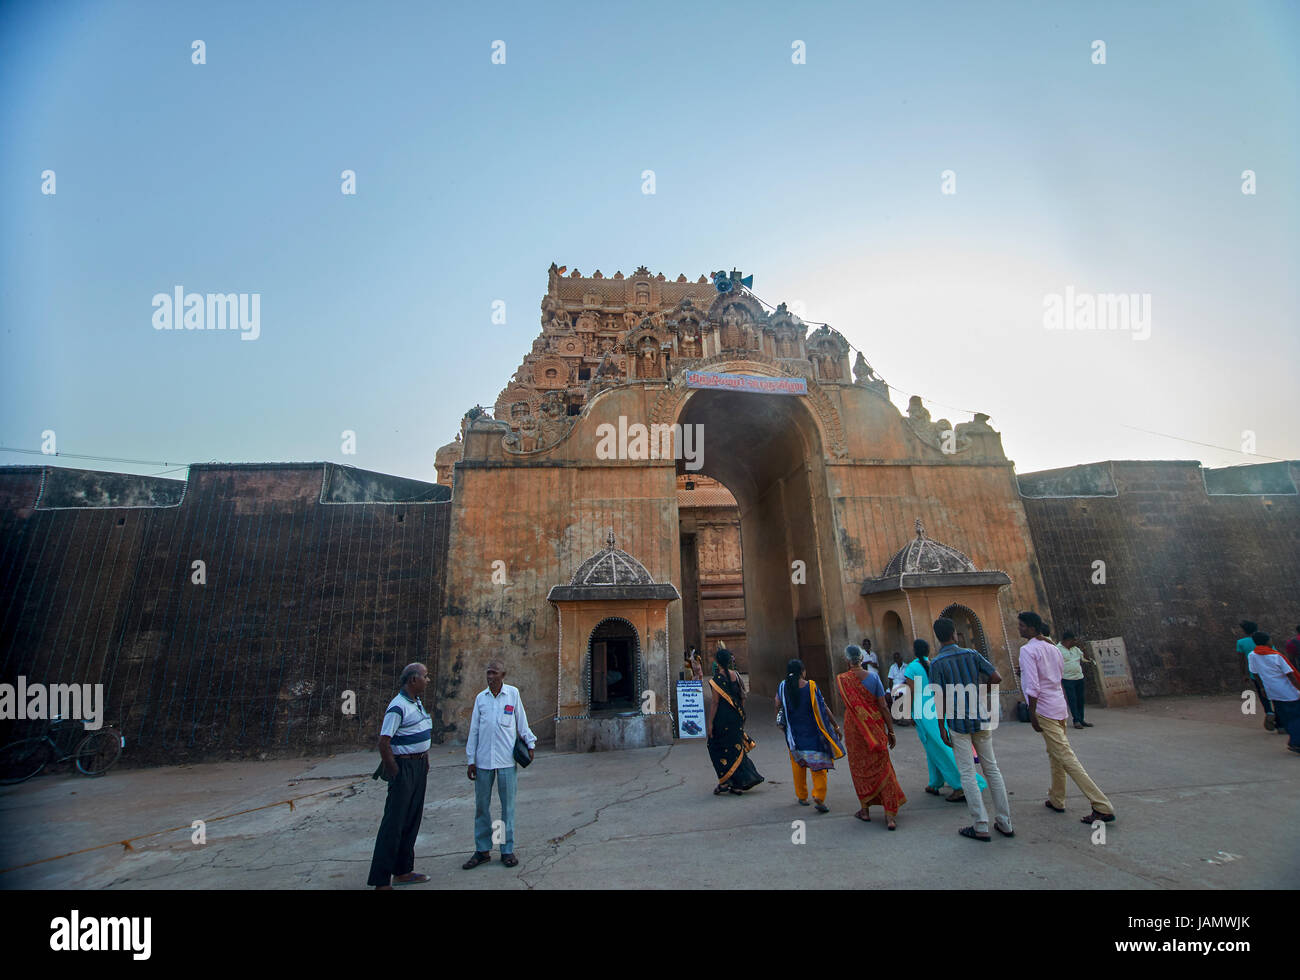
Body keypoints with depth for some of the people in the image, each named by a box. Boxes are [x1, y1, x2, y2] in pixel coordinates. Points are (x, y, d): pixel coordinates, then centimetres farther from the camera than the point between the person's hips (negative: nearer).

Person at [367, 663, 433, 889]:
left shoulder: (417, 702, 10)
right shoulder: (398, 707, -20)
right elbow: (384, 742, -23)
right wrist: (394, 772, -19)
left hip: (419, 766, 9)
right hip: (404, 766, -9)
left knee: (412, 820, 15)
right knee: (394, 823, -3)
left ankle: (402, 872, 26)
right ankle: (381, 880, 7)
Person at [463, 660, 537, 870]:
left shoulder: (513, 694, 0)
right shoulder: (481, 697, 5)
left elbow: (521, 721, 8)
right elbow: (474, 730, 9)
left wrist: (530, 743, 5)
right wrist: (470, 760, 7)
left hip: (507, 760, -2)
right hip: (483, 760, 2)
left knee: (508, 805, 6)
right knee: (481, 805, 9)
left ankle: (507, 850, 19)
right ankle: (482, 850, 24)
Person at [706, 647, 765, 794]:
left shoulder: (716, 679, -15)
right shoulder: (736, 675, 2)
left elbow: (715, 702, -17)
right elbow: (742, 697, 7)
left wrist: (710, 723, -12)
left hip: (722, 717, -6)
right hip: (737, 717, 6)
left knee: (717, 748, 10)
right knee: (736, 748, 15)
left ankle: (725, 781, 9)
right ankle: (738, 785, 19)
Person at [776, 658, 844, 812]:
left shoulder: (782, 687, -5)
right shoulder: (811, 686, -12)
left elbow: (777, 707, 5)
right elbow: (824, 708, -9)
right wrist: (836, 726, 2)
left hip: (794, 734, 3)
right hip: (812, 733, -3)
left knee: (798, 765, 18)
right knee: (818, 765, 7)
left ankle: (802, 796, 27)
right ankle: (819, 797, -4)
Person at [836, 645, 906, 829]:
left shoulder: (841, 679, -9)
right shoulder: (873, 676, -7)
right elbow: (883, 706, -7)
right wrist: (890, 731, 2)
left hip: (854, 727, -1)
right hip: (875, 725, 1)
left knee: (859, 768, 15)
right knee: (882, 767, 8)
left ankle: (865, 810, 24)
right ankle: (890, 816, 6)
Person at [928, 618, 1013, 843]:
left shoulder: (936, 663, -11)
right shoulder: (972, 654, -2)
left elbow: (940, 698, -12)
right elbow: (997, 678, -3)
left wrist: (941, 728, -5)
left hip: (958, 723, -4)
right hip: (981, 719, 4)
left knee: (968, 774, 4)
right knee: (991, 768, 16)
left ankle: (980, 826, 7)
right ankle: (1004, 822, 23)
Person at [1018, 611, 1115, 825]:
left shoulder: (1028, 650, -16)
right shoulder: (1052, 648, 10)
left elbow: (1033, 685, -21)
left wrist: (1032, 714, -16)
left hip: (1045, 709, -10)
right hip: (1059, 705, 10)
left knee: (1066, 757, -6)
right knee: (1055, 754, 19)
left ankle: (1103, 807, -7)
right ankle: (1056, 800, 30)